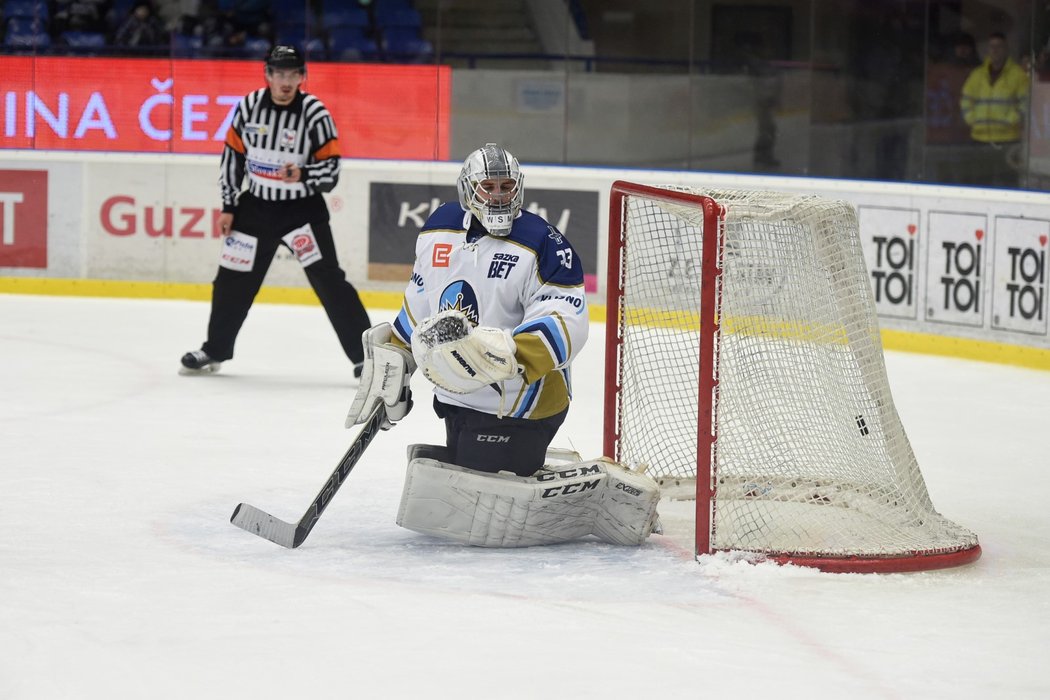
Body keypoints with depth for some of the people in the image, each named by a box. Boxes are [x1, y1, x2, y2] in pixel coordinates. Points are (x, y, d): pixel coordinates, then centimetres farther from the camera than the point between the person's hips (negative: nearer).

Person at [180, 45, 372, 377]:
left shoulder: (314, 113, -15)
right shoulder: (249, 106, -4)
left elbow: (330, 167, -14)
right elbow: (233, 154, 7)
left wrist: (303, 174, -34)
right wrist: (229, 206, 7)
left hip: (302, 208, -4)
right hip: (257, 204, 4)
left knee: (327, 277, -15)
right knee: (233, 279, 11)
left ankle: (365, 355, -13)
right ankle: (214, 350, 31)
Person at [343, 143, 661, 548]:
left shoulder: (542, 245, -16)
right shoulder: (439, 229, 6)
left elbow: (565, 327, -25)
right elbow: (419, 306, 21)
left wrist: (506, 355, -40)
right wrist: (391, 360, 19)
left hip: (516, 405, -8)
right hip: (459, 401, 8)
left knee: (482, 510, -15)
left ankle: (600, 495, -6)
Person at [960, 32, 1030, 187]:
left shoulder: (1018, 74, 0)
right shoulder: (977, 74, 14)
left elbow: (1026, 103, -4)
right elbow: (965, 101, 20)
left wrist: (1009, 121, -11)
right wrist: (973, 120, 6)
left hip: (1007, 140, -5)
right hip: (981, 138, 5)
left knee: (1006, 179, -8)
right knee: (981, 179, 6)